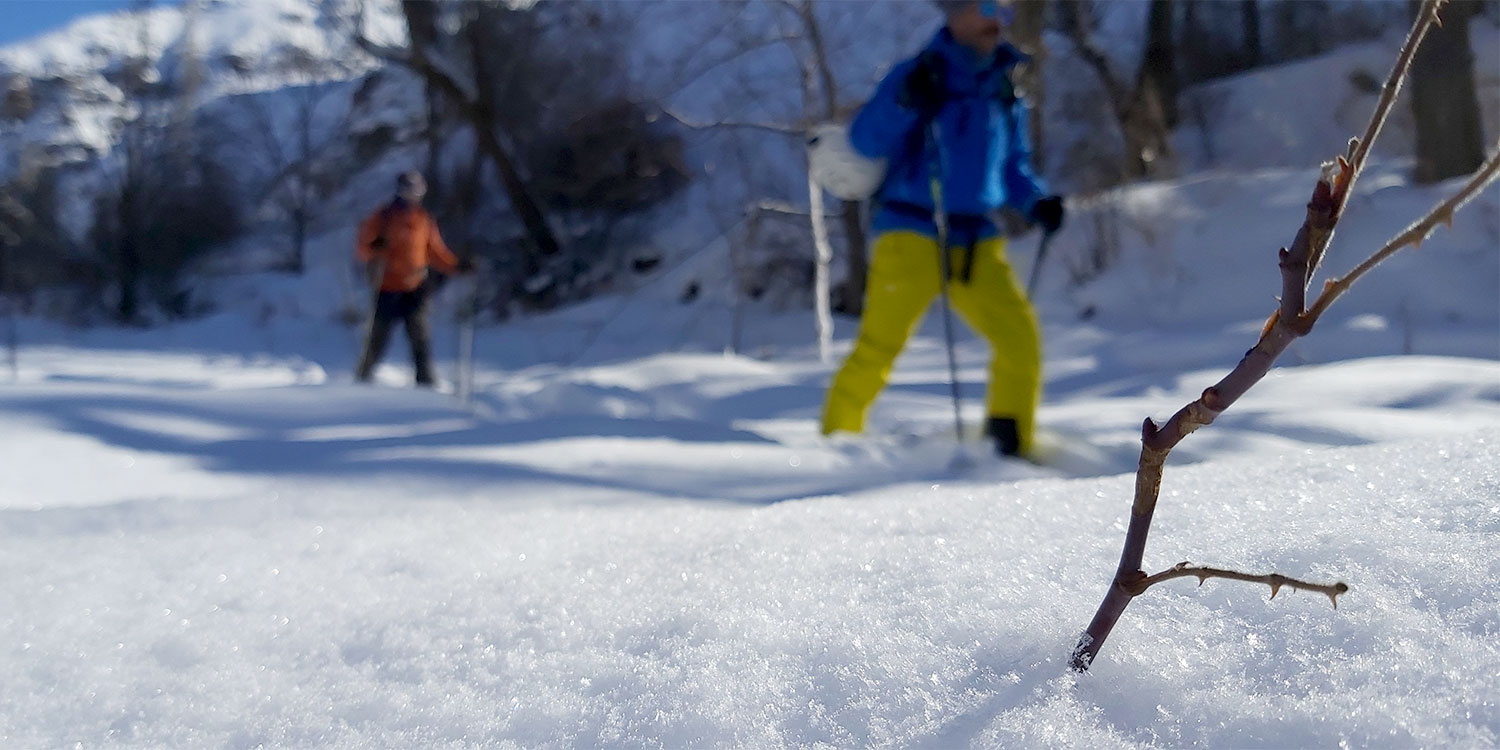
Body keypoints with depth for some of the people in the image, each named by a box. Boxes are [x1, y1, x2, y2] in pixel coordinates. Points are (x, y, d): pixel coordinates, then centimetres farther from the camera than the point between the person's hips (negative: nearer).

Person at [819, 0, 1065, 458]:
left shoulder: (1005, 85, 15)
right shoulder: (923, 75, -2)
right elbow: (865, 141, -10)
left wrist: (1037, 203, 6)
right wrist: (904, 102, -27)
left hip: (978, 242, 5)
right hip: (913, 235, -5)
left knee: (1021, 339, -5)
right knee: (878, 347, -10)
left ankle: (1011, 448, 9)